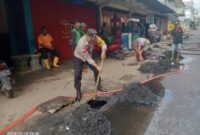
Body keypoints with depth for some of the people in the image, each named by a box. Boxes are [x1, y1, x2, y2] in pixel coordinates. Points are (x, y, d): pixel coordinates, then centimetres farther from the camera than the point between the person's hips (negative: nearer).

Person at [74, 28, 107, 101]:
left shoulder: (94, 38, -27)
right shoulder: (82, 44, -41)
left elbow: (103, 43, -15)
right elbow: (88, 58, -35)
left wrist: (103, 52, -35)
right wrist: (97, 66, -34)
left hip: (88, 56, 6)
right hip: (79, 57, -5)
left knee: (96, 70, 6)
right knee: (77, 74, -13)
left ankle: (99, 86, 26)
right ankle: (78, 92, 3)